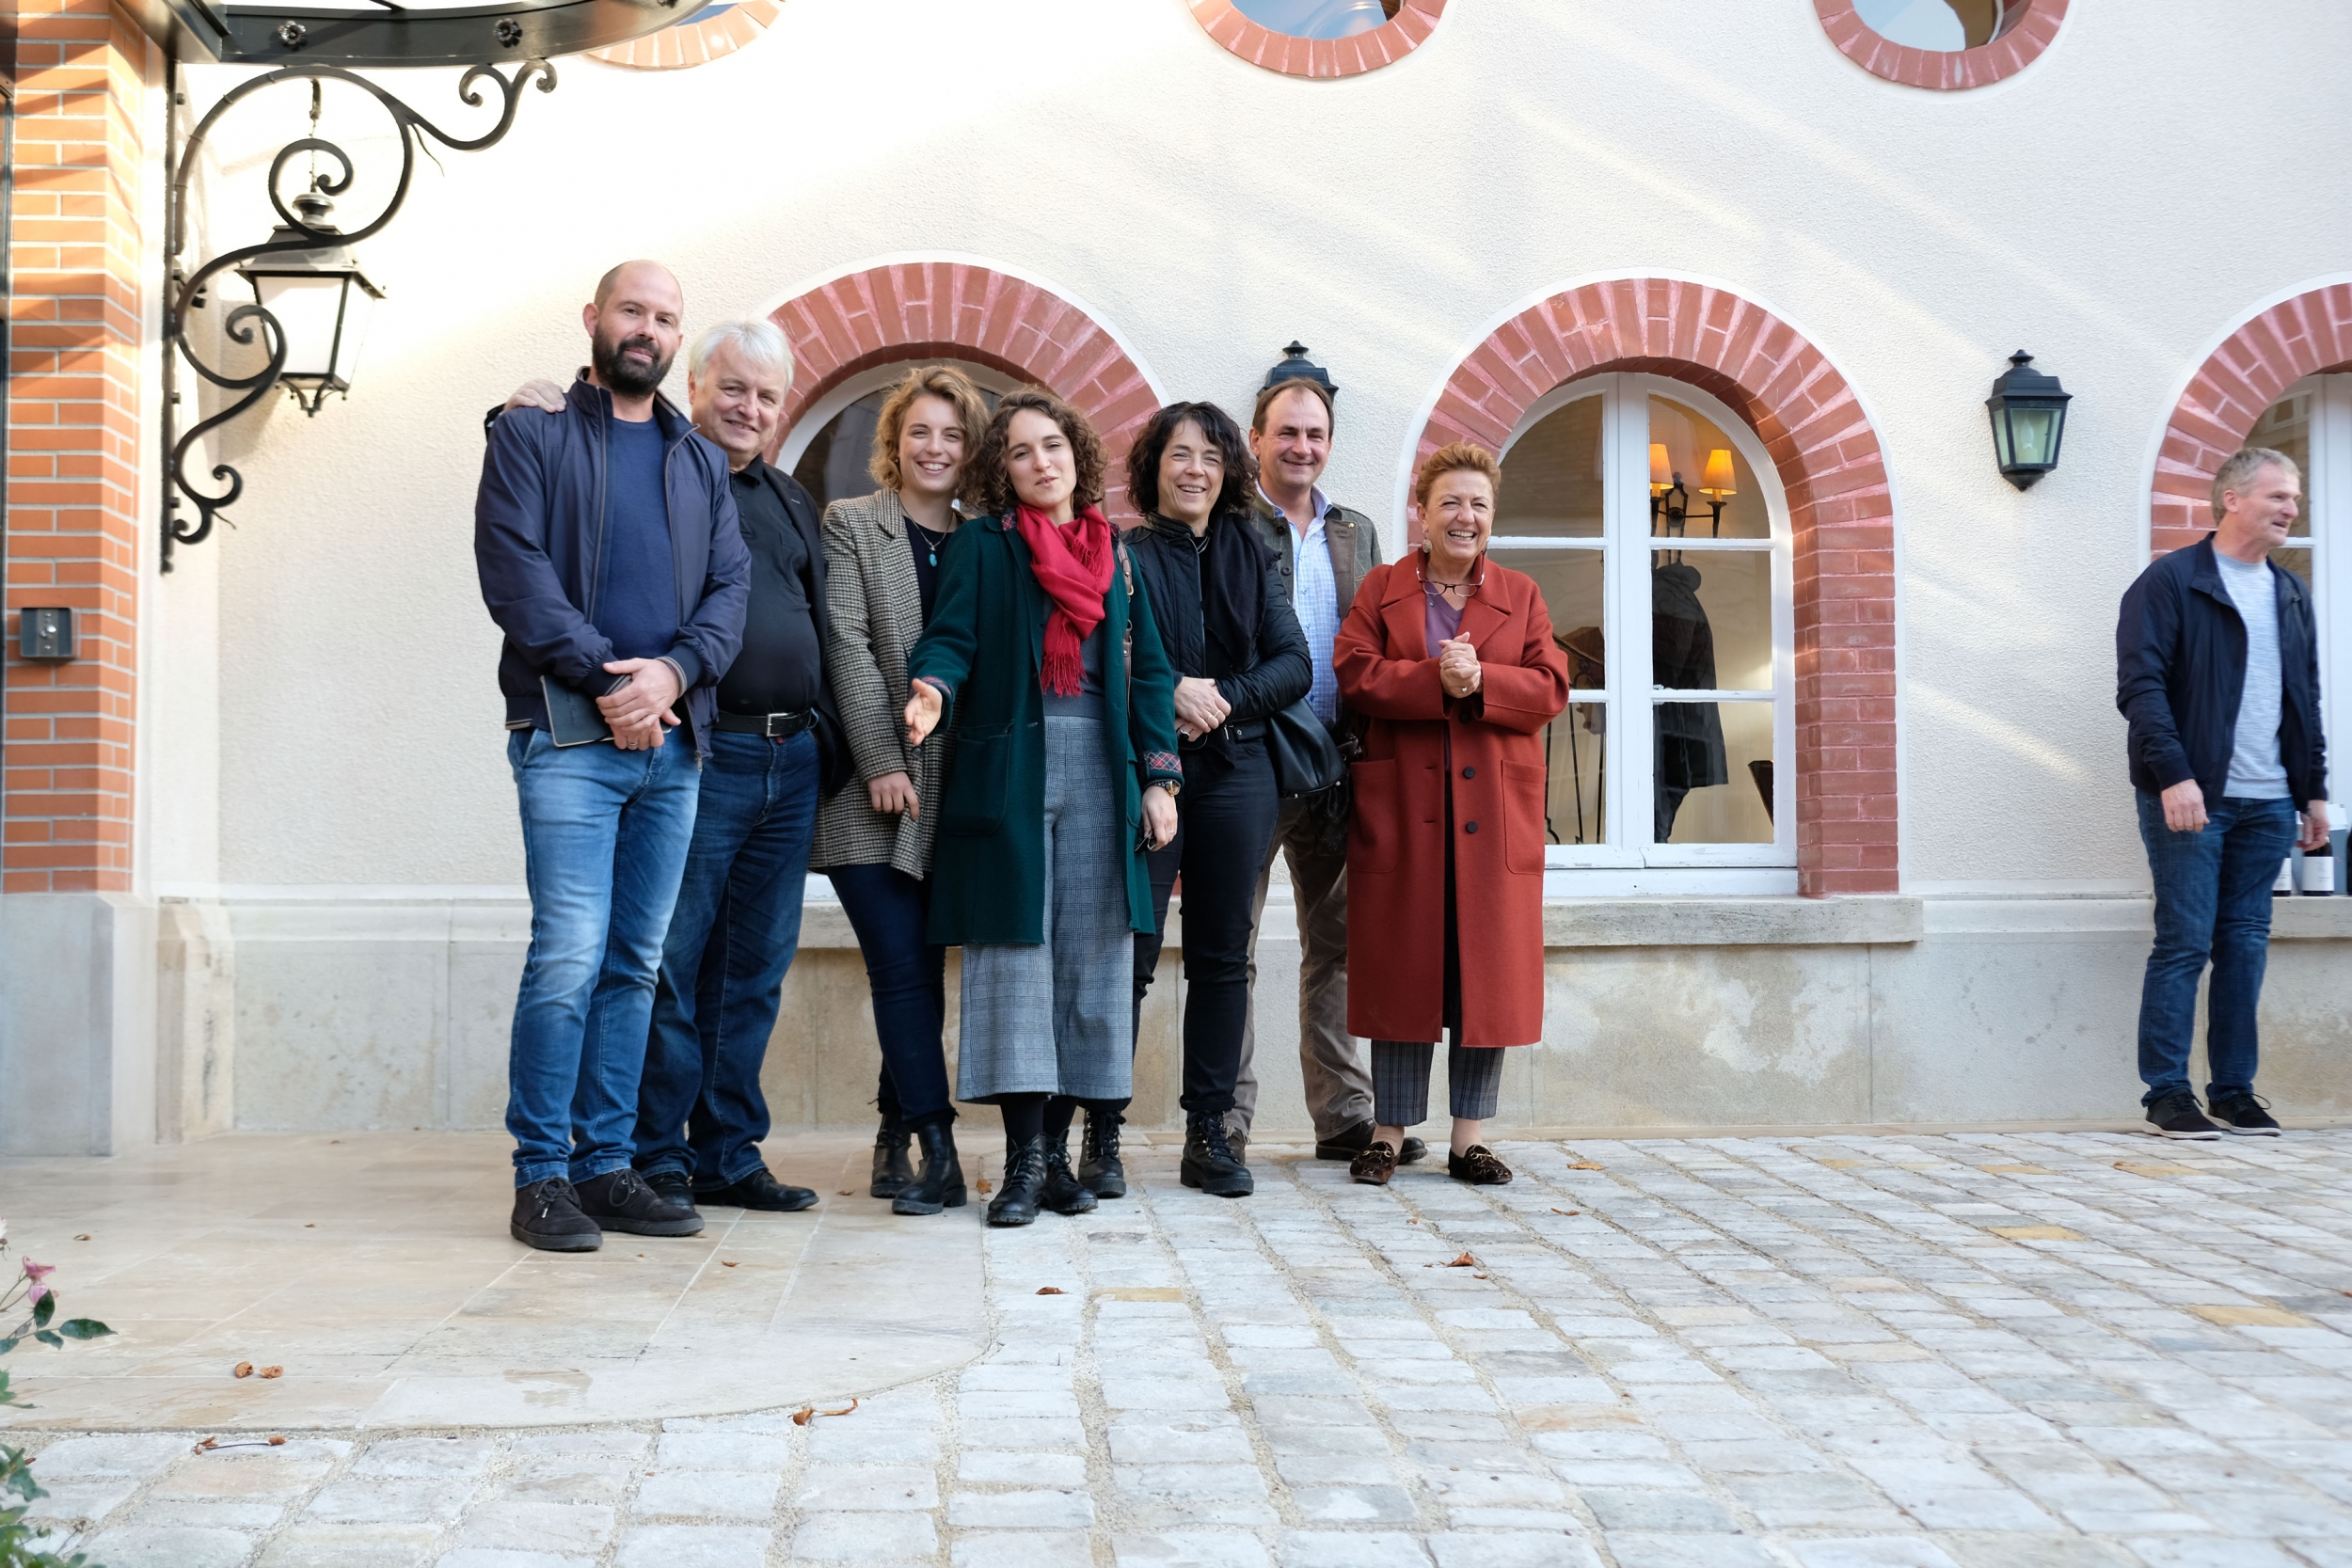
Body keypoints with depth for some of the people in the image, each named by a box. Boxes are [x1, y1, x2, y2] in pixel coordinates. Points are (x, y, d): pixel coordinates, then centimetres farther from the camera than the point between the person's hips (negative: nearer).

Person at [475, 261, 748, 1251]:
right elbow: (515, 574, -6)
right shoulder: (531, 438, 6)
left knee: (635, 966, 6)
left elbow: (729, 588, 9)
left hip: (673, 740, 5)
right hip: (568, 735, -5)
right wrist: (606, 682, -14)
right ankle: (543, 1176, -3)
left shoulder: (702, 462, 19)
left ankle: (606, 1166, 13)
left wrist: (673, 670, -10)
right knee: (569, 959, -12)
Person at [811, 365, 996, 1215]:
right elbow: (848, 646, -5)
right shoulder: (851, 523, 4)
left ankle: (896, 1142, 17)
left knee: (921, 970, 6)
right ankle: (937, 1149, -6)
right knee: (902, 970, -8)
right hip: (871, 790, -3)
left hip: (949, 790, 3)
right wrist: (881, 762, -13)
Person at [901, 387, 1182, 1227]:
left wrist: (1158, 776, 4)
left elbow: (1147, 670, 14)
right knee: (1015, 952, -5)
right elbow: (950, 636, -4)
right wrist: (933, 691, -27)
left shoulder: (1115, 553, 17)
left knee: (1091, 954, 1)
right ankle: (1024, 1158, -1)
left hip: (1101, 771, 3)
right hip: (1008, 771, -3)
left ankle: (1056, 1148, 9)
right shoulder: (979, 544, 8)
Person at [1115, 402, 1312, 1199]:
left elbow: (1293, 663, 6)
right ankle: (1102, 1133, 5)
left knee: (1223, 956, 6)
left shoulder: (1250, 555, 13)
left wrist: (1224, 700, -10)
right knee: (1128, 953, -4)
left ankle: (1209, 1134, 13)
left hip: (1234, 771, 4)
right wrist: (1171, 690, -20)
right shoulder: (1121, 552, 2)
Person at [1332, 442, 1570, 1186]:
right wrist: (1437, 680, -18)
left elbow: (1550, 689, 1)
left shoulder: (1521, 595, 13)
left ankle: (1470, 1138, 11)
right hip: (1400, 807, -1)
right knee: (1400, 966, 1)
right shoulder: (1380, 589, 9)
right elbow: (1354, 673, -6)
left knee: (1489, 968, 2)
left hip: (1496, 810, 2)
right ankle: (1389, 1131, 11)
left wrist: (1479, 681, -15)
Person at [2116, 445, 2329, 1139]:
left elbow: (2306, 701, 20)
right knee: (2184, 945, -4)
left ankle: (2234, 1090, 15)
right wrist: (2172, 775, -20)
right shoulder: (2169, 582, -4)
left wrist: (2314, 791, 14)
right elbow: (2140, 685, -12)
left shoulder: (2292, 595, 16)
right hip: (2192, 798, -6)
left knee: (2246, 946, 8)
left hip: (2267, 803, 6)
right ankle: (2167, 1094, 3)